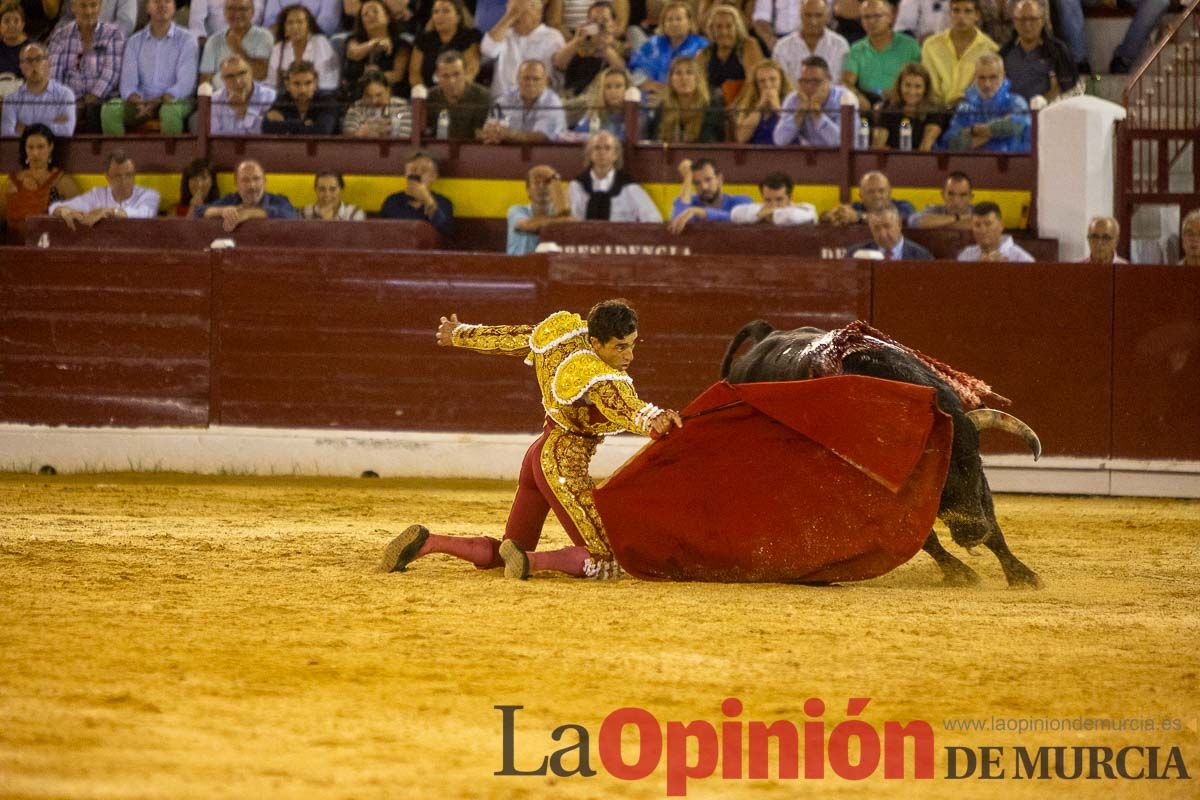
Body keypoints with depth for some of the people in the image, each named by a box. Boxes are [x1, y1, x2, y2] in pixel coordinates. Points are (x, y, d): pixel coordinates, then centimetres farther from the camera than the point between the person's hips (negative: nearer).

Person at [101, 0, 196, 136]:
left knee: (170, 110, -40)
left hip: (174, 100, -3)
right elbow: (128, 83, 4)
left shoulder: (186, 39, 5)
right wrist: (138, 103, -20)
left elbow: (185, 84, -6)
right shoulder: (134, 41, 14)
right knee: (110, 109, -29)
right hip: (141, 101, 3)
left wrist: (157, 102, -22)